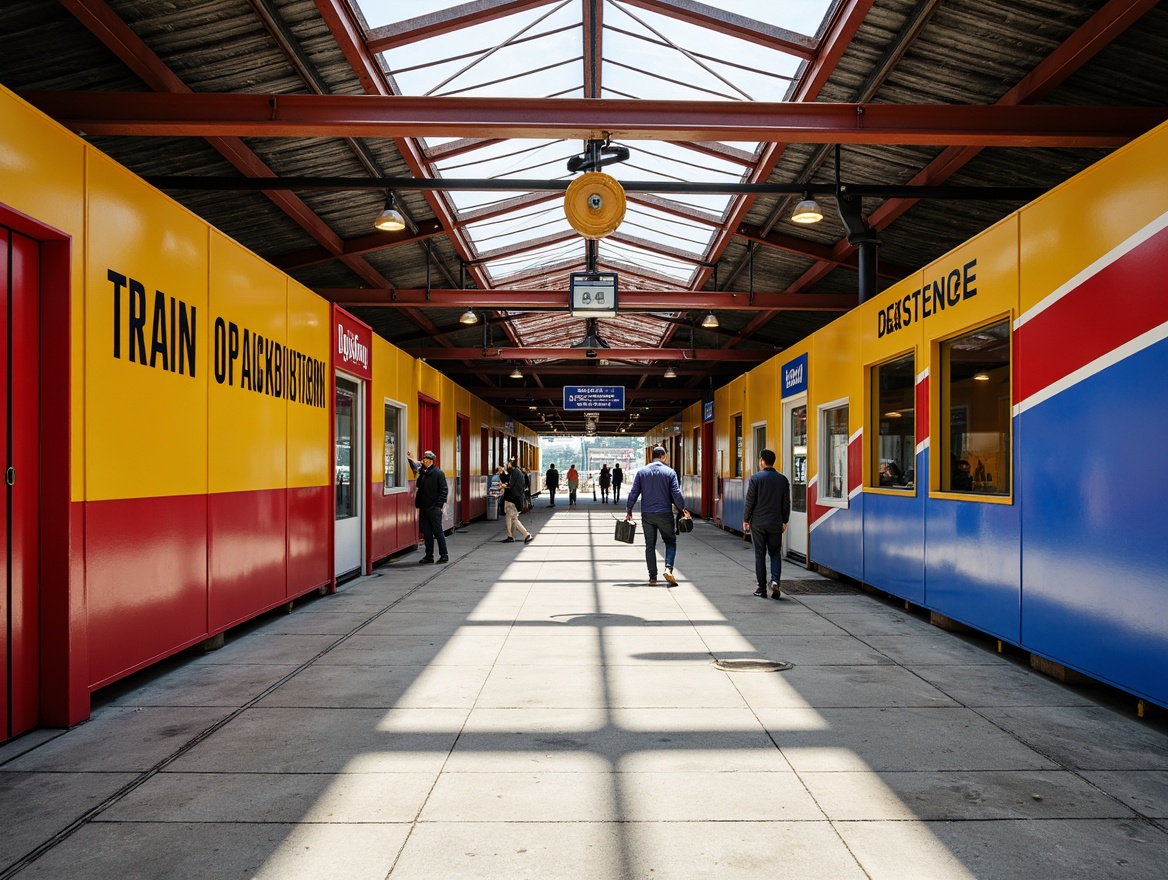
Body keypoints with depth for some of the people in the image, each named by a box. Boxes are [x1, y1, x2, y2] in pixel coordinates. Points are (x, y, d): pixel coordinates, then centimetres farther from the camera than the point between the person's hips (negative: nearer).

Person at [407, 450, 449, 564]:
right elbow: (419, 490, 22)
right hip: (423, 509, 6)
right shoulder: (422, 473, 11)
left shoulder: (438, 473, -8)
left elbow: (444, 490, -10)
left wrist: (439, 505, -14)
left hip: (434, 509, -6)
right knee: (427, 534, 10)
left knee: (438, 532, 1)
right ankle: (429, 555, 16)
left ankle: (444, 554, 9)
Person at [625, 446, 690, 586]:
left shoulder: (641, 472, 3)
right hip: (665, 514, -2)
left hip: (647, 514, 2)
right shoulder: (670, 472, -3)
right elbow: (676, 494, -5)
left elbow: (633, 492, 1)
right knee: (670, 542, 12)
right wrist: (683, 509, 7)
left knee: (650, 545, 8)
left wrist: (628, 510, 9)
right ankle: (668, 568, -9)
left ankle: (652, 578, 7)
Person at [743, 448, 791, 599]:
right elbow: (786, 503, 5)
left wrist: (745, 520, 2)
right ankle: (775, 581, -9)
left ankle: (762, 589, 9)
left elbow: (750, 501, -8)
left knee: (760, 555, 6)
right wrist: (784, 521, 15)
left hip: (758, 523, -2)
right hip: (776, 523, 2)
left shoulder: (755, 478, -8)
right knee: (775, 553, 13)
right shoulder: (782, 479, 2)